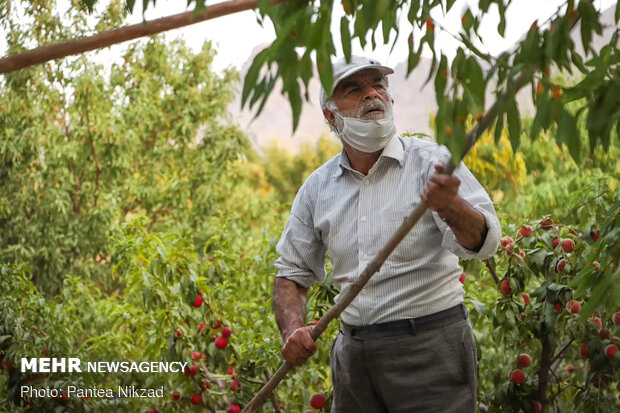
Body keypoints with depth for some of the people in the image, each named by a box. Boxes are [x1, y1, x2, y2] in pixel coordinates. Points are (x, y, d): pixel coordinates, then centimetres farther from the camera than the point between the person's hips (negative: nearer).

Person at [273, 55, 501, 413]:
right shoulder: (318, 187, 7)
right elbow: (292, 272, 14)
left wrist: (451, 208, -39)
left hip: (430, 346, -4)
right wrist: (293, 329, -5)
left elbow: (484, 241, -18)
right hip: (353, 353, 4)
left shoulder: (432, 162, -6)